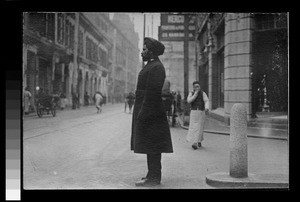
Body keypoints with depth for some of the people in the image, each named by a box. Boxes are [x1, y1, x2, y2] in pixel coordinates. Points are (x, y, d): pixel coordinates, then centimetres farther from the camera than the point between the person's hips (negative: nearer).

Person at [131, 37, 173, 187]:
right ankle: (153, 176, 19)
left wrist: (143, 114, -22)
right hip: (149, 113, 11)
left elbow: (152, 92, -22)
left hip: (149, 112, -11)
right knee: (152, 147, 13)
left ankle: (153, 178, 0)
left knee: (152, 147, -5)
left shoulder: (156, 67, -15)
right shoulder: (151, 66, 19)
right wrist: (140, 113, 21)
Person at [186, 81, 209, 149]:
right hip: (193, 113, 2)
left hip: (201, 113, -2)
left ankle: (195, 143, -12)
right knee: (193, 127, 0)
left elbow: (206, 101, -13)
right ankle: (199, 142, 19)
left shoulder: (203, 93, 1)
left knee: (199, 128, -9)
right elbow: (189, 101, -11)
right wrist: (195, 94, -14)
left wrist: (206, 108, -33)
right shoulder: (191, 93, 7)